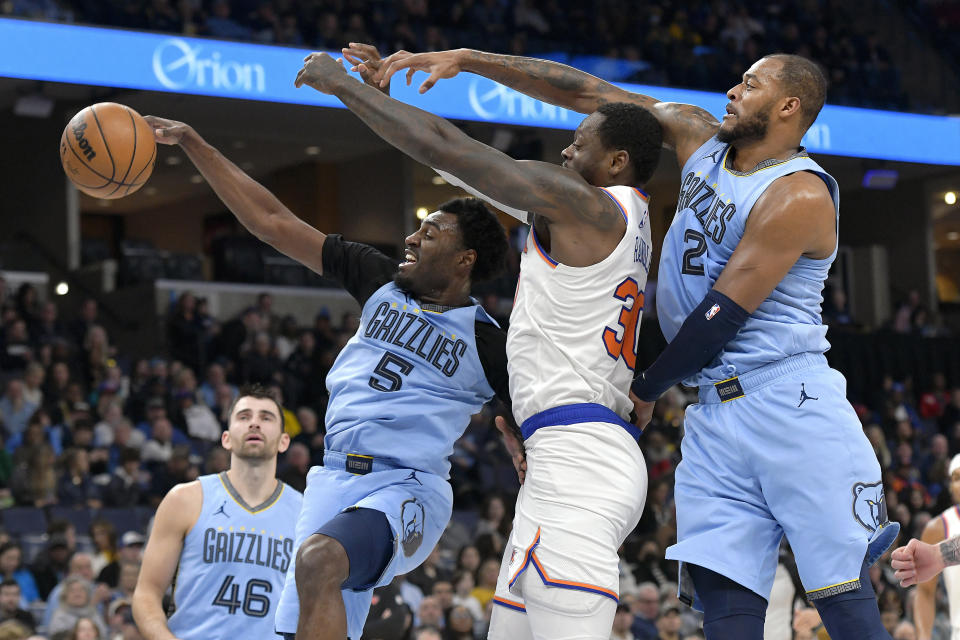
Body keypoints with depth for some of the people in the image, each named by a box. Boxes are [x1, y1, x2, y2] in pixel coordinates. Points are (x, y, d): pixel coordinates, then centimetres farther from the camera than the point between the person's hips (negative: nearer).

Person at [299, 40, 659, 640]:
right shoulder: (622, 219, 22)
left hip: (577, 455, -11)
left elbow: (444, 147, -7)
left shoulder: (589, 205, -7)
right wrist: (384, 88, 29)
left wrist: (343, 83, 4)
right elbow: (467, 158, 28)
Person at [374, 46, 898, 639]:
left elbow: (721, 318, -11)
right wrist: (466, 59, 10)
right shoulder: (701, 137, 14)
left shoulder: (799, 196, -10)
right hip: (714, 416, 7)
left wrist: (647, 391, 0)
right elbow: (586, 93, 13)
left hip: (792, 406, -7)